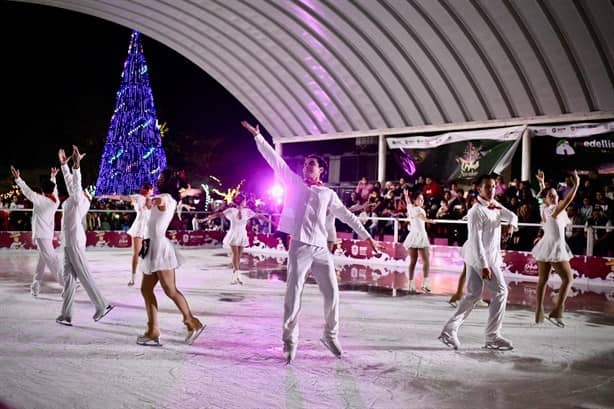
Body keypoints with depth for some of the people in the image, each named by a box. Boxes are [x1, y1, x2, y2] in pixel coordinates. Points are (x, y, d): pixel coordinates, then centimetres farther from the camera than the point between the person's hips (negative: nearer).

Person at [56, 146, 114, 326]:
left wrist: (76, 165, -36)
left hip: (74, 241, -9)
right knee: (69, 277, 7)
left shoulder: (80, 199, -8)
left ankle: (102, 306, 2)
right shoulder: (74, 199, 14)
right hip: (69, 241, 9)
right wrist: (63, 164, 33)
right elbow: (69, 181, 27)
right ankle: (66, 315, 8)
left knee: (84, 275, -5)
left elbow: (76, 184, -25)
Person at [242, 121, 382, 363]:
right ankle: (290, 341, 6)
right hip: (300, 246, -2)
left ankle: (330, 335, 21)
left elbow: (346, 215, 17)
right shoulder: (295, 183, 11)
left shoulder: (328, 194, 15)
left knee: (332, 293, 4)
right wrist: (257, 136, 6)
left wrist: (366, 236, 14)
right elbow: (275, 160, 8)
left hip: (321, 248, 3)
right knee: (293, 294, -4)